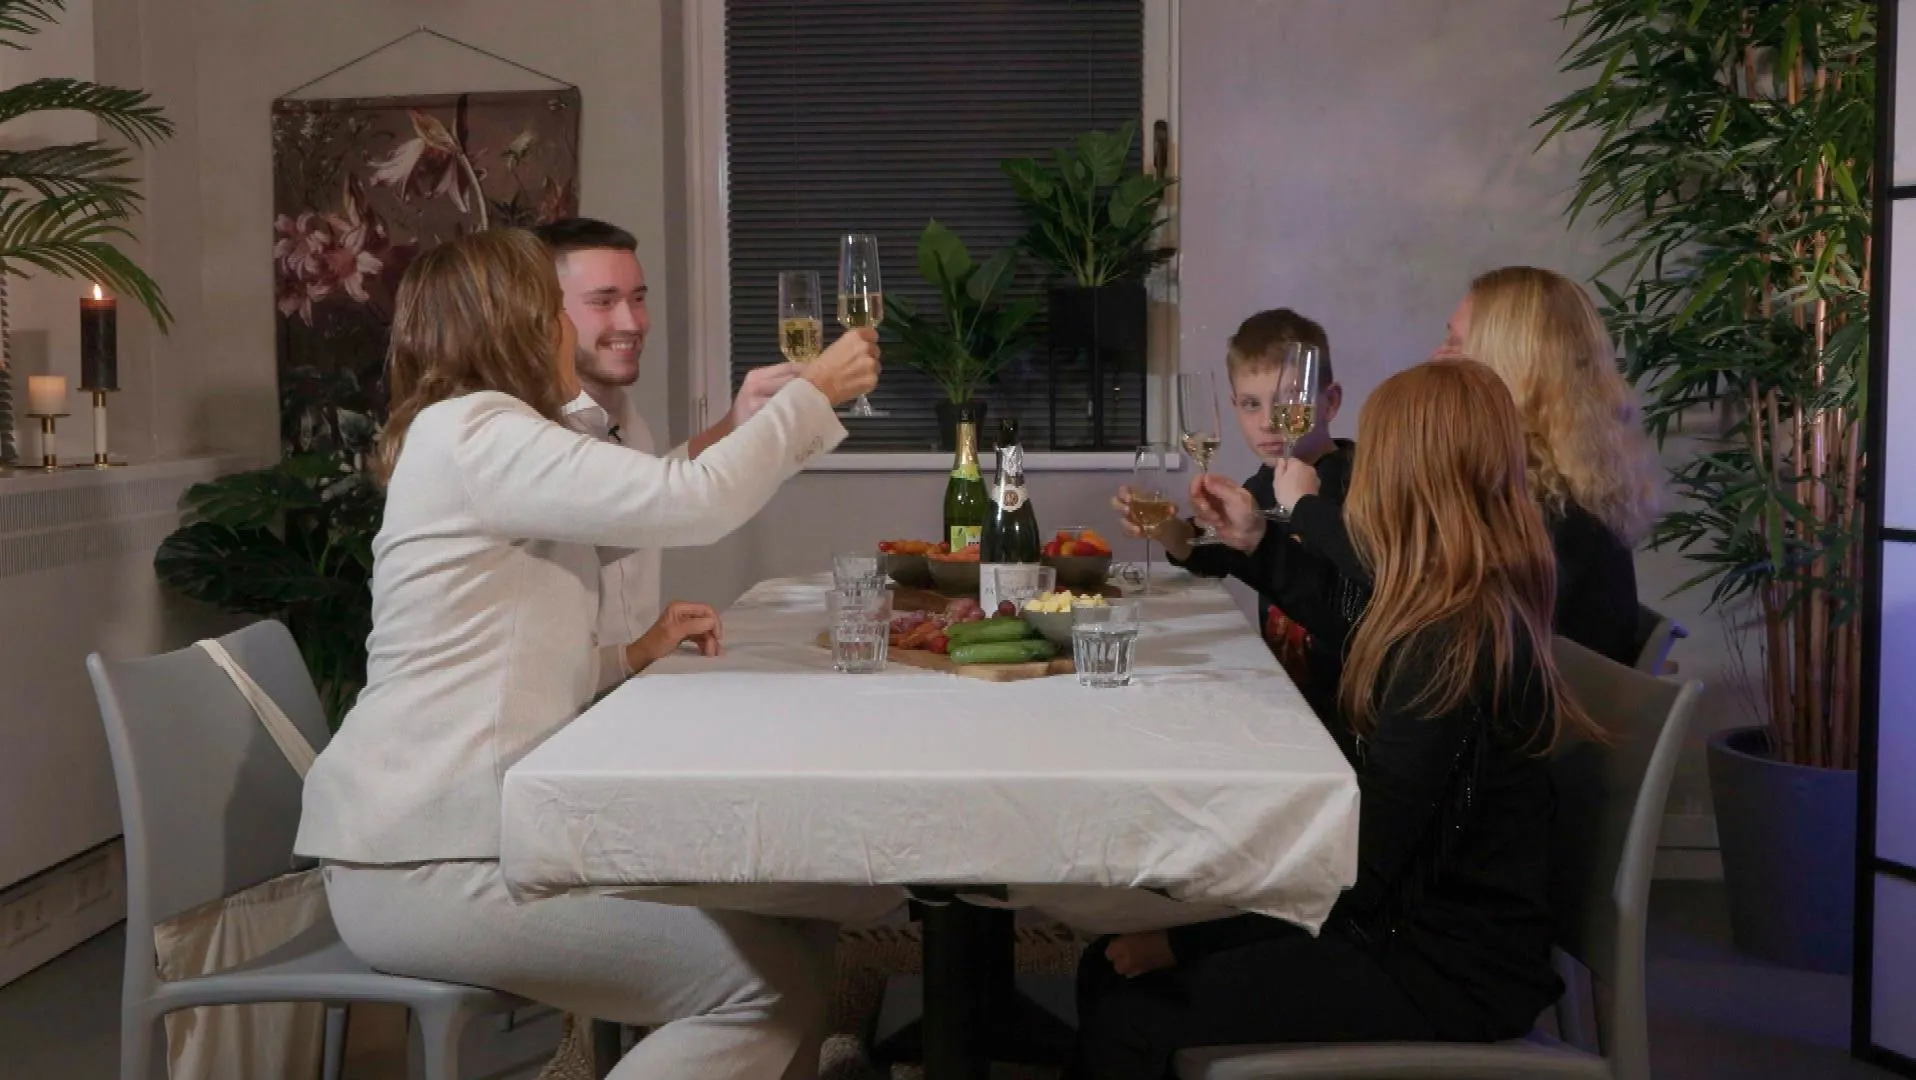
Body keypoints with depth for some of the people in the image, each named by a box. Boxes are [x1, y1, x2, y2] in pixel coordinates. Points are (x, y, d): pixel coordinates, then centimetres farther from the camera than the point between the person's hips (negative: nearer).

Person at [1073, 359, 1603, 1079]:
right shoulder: (1479, 607, 6)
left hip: (1443, 968, -9)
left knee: (1130, 1018, -17)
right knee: (1110, 967, 1)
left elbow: (1354, 868, -23)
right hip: (1417, 922, 9)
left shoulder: (1455, 643, -24)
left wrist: (1179, 937, -15)